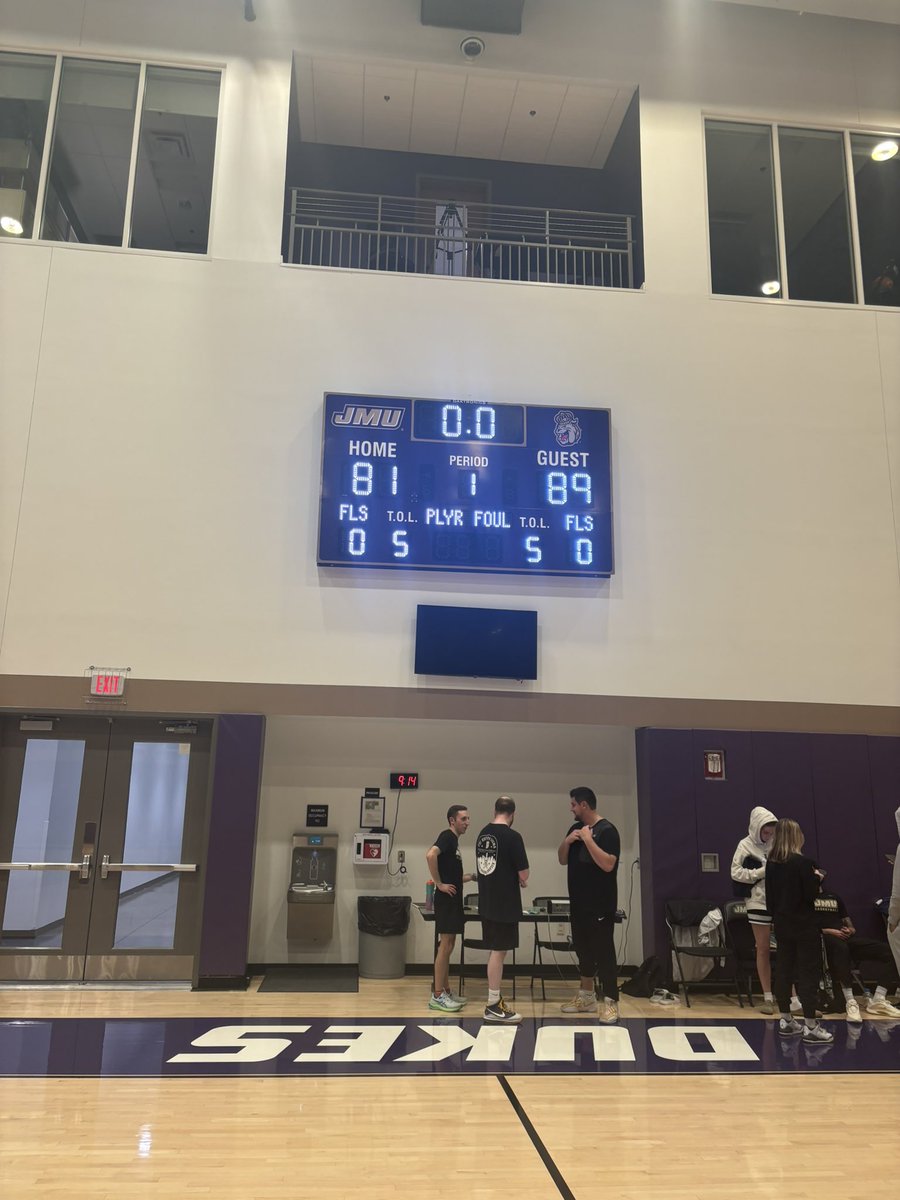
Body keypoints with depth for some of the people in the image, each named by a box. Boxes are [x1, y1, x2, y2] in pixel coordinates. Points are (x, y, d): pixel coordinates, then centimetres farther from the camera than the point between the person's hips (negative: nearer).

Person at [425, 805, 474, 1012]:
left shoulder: (454, 839, 16)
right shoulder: (447, 836, -12)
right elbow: (430, 855, -31)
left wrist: (472, 877, 16)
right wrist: (439, 884, -24)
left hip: (453, 901, 10)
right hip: (446, 900, -10)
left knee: (448, 946, 13)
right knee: (445, 946, -6)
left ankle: (445, 991, 20)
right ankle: (437, 995, -1)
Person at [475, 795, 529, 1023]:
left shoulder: (483, 834, 7)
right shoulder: (512, 836, -16)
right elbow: (523, 876, -15)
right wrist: (519, 879, 8)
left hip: (487, 902, 7)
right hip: (505, 904, -7)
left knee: (494, 951, 15)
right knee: (498, 952, -1)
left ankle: (495, 1000, 23)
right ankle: (493, 1006, 5)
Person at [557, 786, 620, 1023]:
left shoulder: (606, 830, -13)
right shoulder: (575, 828, 11)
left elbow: (608, 864, -22)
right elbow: (562, 860, 14)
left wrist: (588, 840, -23)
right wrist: (567, 841, -4)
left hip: (600, 905, -8)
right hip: (578, 903, 8)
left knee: (603, 951, -4)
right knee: (583, 949, 15)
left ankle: (610, 1002, 1)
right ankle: (586, 997, 26)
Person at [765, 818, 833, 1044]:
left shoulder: (771, 863, 3)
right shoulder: (802, 862, -16)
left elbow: (770, 896, 8)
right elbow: (811, 895, -15)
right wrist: (816, 879, 2)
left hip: (782, 924, 6)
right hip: (804, 924, -6)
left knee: (783, 970, 11)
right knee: (808, 972, 0)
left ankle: (786, 1021, 20)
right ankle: (810, 1027, 2)